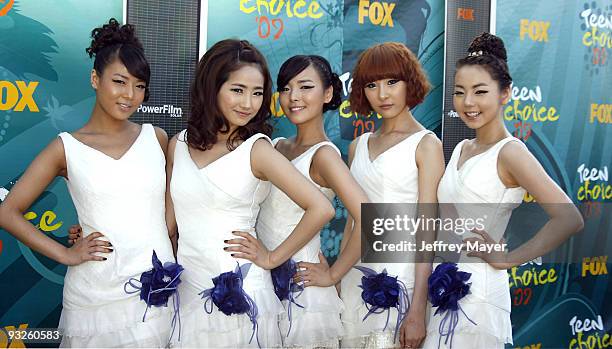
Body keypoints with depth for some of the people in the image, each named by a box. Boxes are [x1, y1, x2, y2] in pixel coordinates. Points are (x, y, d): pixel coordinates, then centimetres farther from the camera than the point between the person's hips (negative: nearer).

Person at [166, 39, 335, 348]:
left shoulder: (256, 149, -11)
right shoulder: (179, 145, 4)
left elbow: (321, 209, -18)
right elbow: (170, 220, 12)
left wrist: (272, 258, -11)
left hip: (238, 295, -4)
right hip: (186, 291, 4)